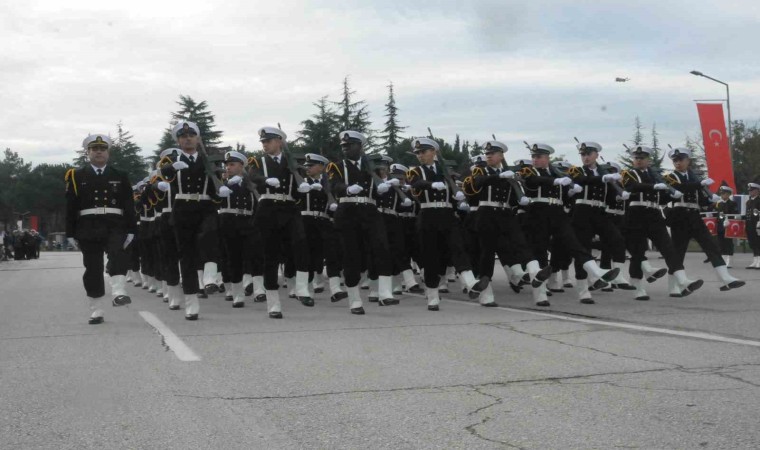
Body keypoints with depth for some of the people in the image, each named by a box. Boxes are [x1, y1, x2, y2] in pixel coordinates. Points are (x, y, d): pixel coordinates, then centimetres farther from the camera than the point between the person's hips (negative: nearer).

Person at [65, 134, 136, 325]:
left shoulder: (120, 176, 11)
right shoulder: (76, 176, 8)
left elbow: (129, 205, 8)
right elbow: (70, 207, 5)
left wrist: (130, 230, 0)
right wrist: (71, 234, 1)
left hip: (115, 227, 0)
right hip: (88, 229, 0)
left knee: (118, 255, -27)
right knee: (93, 269, 3)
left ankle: (119, 293, -39)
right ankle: (96, 312, 9)